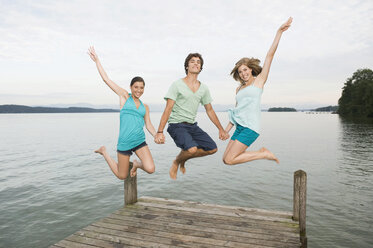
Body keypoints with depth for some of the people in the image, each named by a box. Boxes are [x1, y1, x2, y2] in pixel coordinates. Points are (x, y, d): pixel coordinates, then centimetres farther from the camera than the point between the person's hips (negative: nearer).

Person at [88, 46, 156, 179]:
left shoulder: (145, 107, 13)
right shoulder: (124, 96, 2)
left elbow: (149, 126, 12)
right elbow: (106, 79, 2)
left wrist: (157, 136, -6)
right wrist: (96, 60, 3)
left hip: (140, 141, 3)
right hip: (124, 142, -3)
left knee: (150, 169, -18)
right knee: (122, 176, 11)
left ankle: (136, 164, 18)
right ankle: (104, 152, 35)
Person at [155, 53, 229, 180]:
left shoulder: (204, 88, 9)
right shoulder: (177, 85, -8)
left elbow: (210, 110, 17)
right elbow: (168, 109, -13)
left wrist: (221, 129, 17)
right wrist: (159, 132, -20)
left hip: (192, 125, 6)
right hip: (177, 125, -6)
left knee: (212, 148, 0)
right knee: (192, 149, -28)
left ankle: (183, 160, 20)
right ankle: (176, 162, 6)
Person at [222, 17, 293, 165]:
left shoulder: (259, 81, 4)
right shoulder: (239, 89, 19)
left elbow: (270, 55, -3)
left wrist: (279, 32, -7)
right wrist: (226, 130, 16)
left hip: (251, 128, -8)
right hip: (239, 128, 8)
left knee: (229, 160, -14)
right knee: (226, 159, 3)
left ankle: (264, 154, 3)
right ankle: (262, 153, 12)